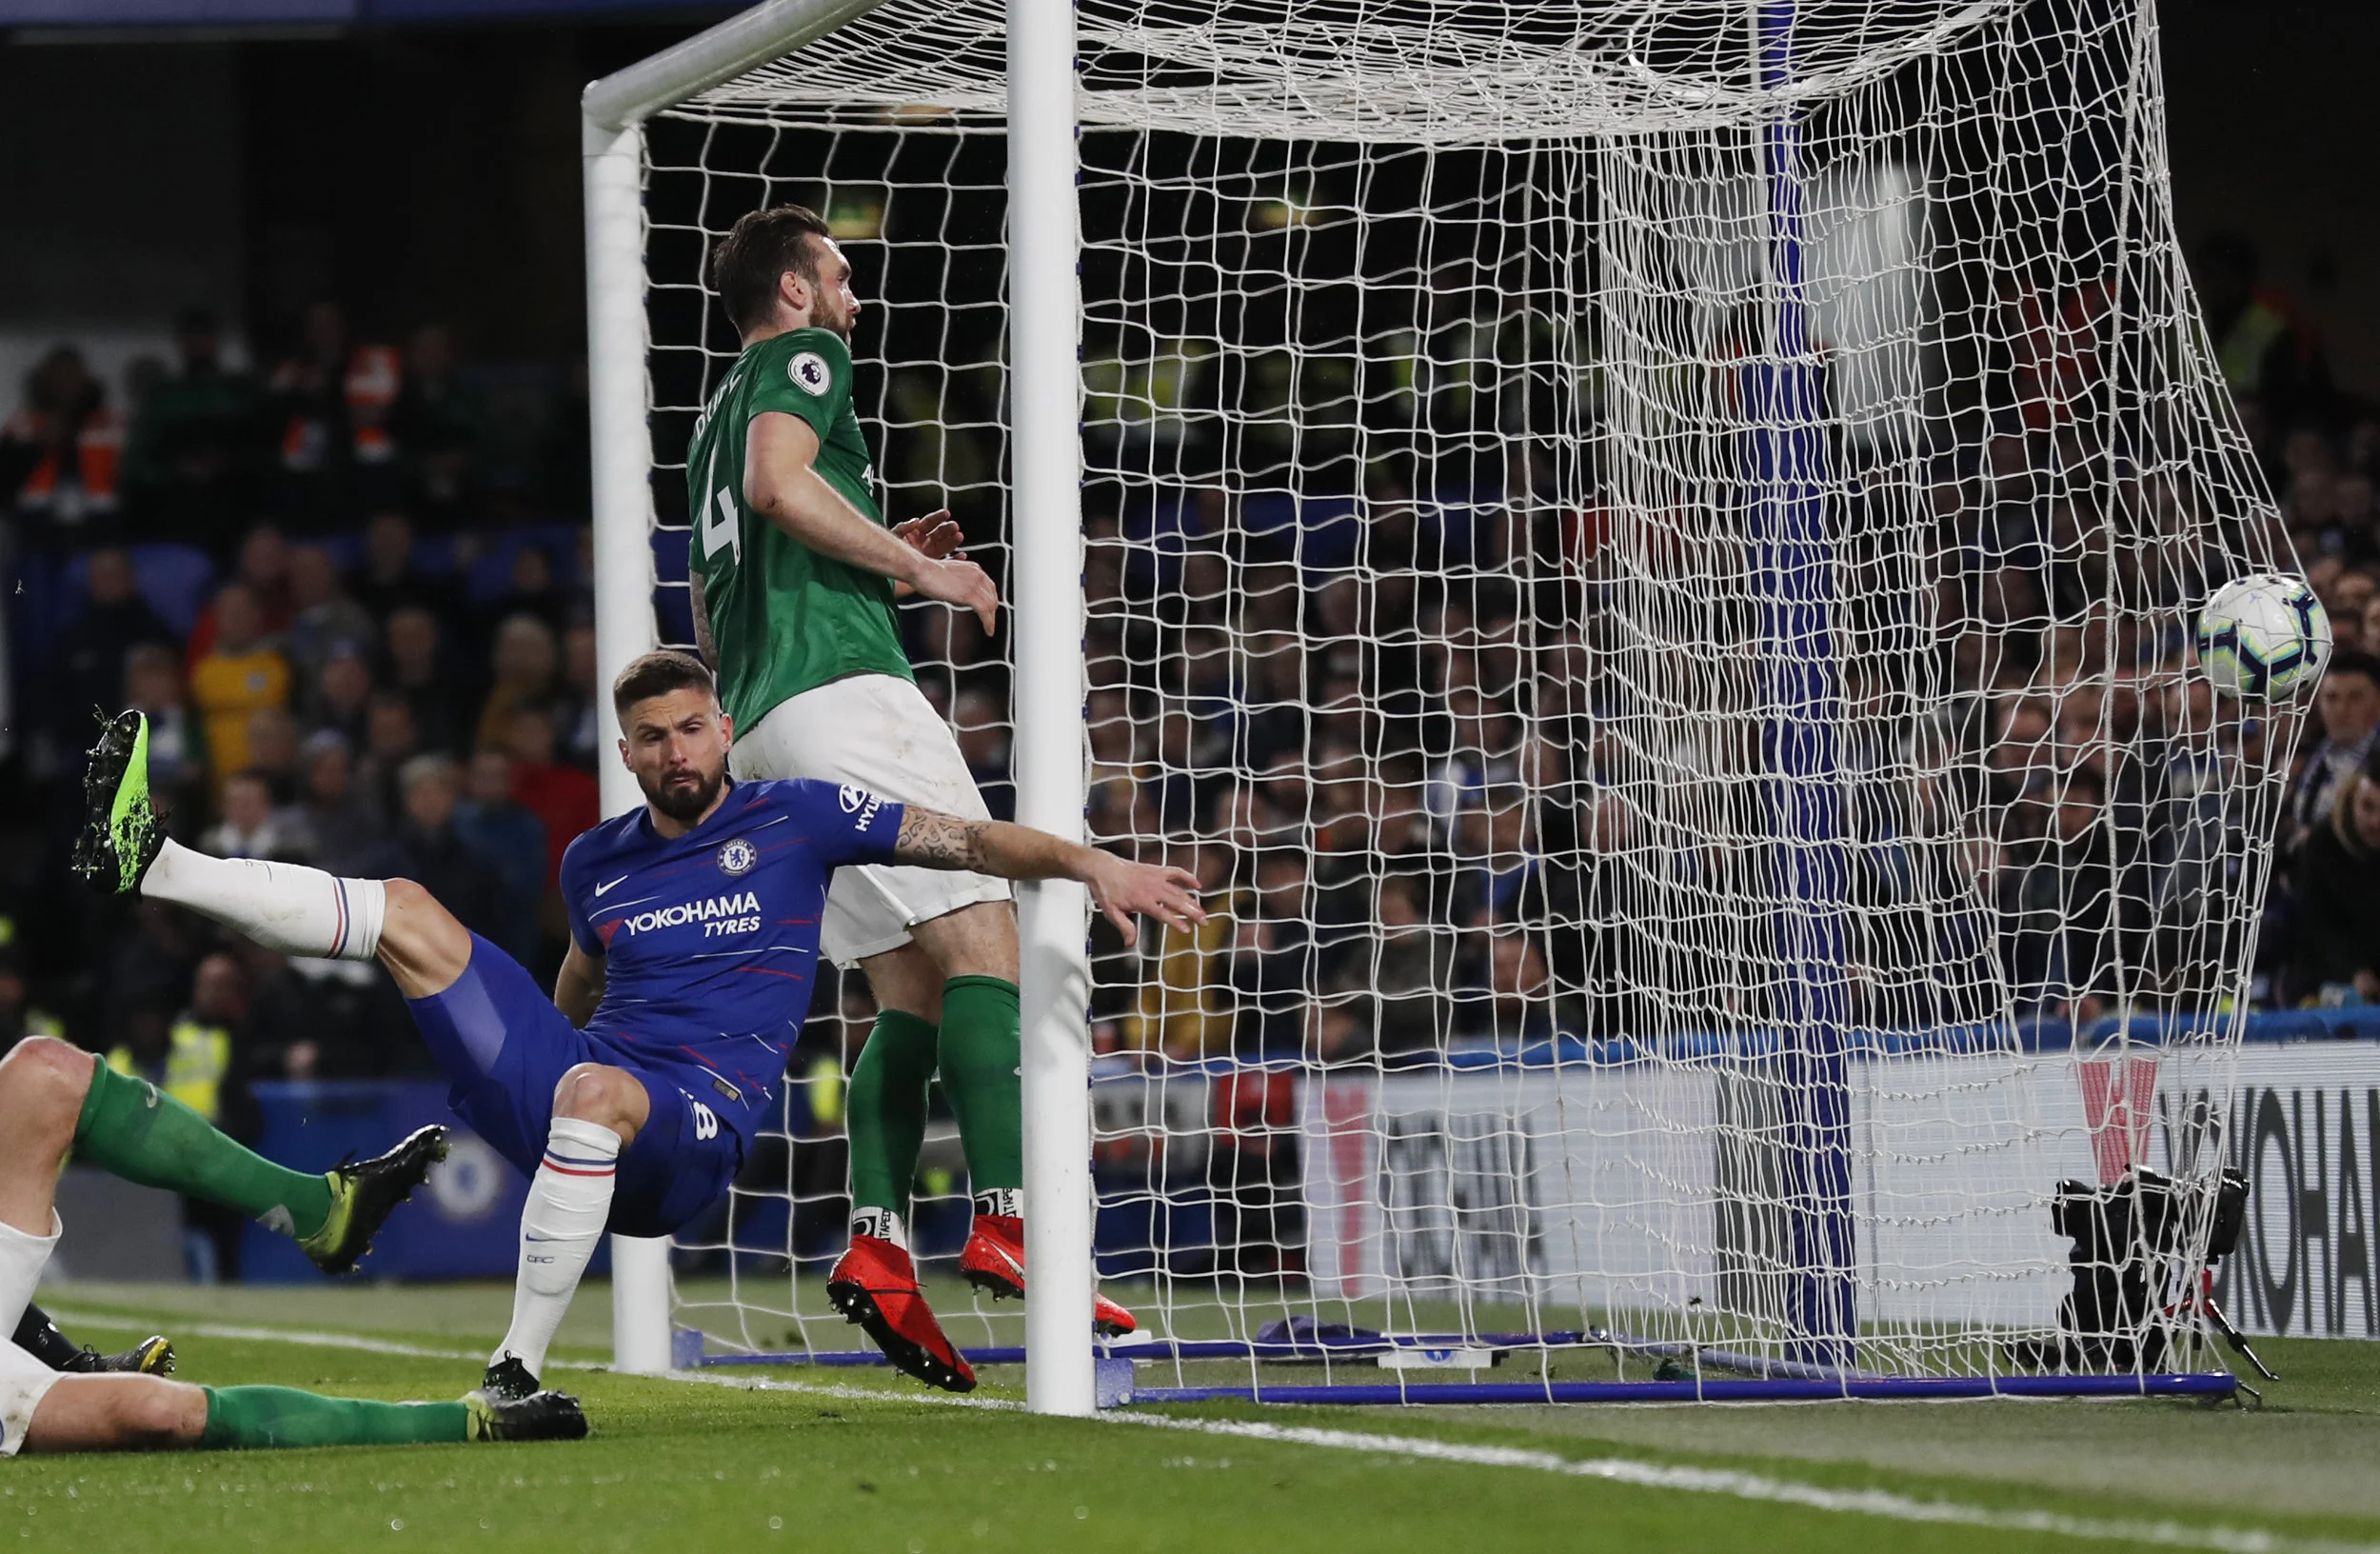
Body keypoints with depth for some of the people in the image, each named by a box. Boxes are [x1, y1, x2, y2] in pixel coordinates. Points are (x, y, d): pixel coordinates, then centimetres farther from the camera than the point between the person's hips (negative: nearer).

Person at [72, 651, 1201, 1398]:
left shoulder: (797, 820, 4)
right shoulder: (597, 862, 17)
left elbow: (968, 840, 0)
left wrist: (1090, 865, -14)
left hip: (695, 1136, -5)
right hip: (567, 1086, 5)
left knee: (593, 1091, -43)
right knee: (407, 912, -4)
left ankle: (518, 1371, -39)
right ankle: (145, 864, -12)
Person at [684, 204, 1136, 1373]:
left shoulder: (714, 420, 30)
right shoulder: (801, 358, 4)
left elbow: (711, 632, 31)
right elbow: (778, 483, -18)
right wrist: (916, 568, -10)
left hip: (762, 725, 9)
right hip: (841, 688, -9)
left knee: (911, 989, 5)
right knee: (982, 941, -16)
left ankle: (875, 1241, -12)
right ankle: (1005, 1218, -29)